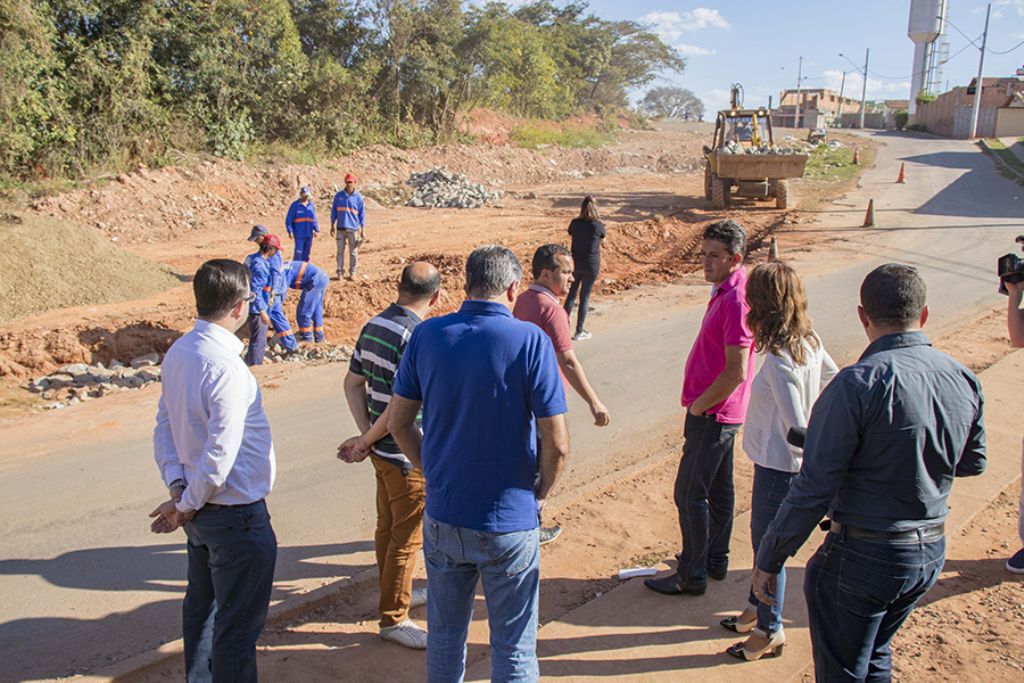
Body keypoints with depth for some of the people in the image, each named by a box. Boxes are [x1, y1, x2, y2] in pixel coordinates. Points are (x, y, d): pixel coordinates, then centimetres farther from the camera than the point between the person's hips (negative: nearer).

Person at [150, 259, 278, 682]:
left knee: (201, 603, 26)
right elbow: (220, 455, -26)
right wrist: (187, 506, -12)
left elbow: (164, 427, 6)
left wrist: (177, 485, 0)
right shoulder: (227, 369, -26)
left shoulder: (177, 353, 0)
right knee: (238, 624, 6)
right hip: (235, 512, -9)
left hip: (200, 509, 9)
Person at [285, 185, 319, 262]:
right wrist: (290, 231, -13)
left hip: (309, 234, 5)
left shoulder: (311, 205, 10)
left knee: (306, 254, 10)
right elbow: (288, 220, -4)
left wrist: (317, 229, 5)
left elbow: (314, 219, 16)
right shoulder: (295, 205, -3)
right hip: (299, 235, -4)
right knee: (298, 253, -9)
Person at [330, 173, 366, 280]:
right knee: (340, 251, 3)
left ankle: (353, 273, 10)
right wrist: (332, 227, 7)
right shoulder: (338, 196, 6)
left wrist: (363, 230, -1)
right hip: (340, 228, 2)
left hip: (353, 229, -2)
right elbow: (334, 212, 11)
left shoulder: (358, 197, 1)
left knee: (353, 252, 3)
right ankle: (340, 272, 8)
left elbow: (362, 214, 3)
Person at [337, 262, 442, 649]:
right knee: (407, 538, 5)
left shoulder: (374, 325, 4)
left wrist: (365, 436, 1)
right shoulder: (416, 337, -24)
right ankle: (393, 618, 18)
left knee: (388, 527, 22)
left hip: (382, 450, 9)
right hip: (407, 455, -9)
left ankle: (395, 593, 40)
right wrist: (365, 442, -11)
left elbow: (352, 383, 8)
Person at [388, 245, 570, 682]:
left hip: (442, 517, 4)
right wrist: (540, 494, 2)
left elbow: (398, 422, 2)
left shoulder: (427, 335, -5)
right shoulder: (530, 340, -16)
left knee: (444, 634, 23)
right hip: (509, 522, -3)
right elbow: (557, 444, -16)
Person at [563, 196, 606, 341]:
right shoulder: (598, 225, -14)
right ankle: (579, 331, 12)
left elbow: (571, 240, 3)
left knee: (572, 293, 17)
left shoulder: (574, 223, -7)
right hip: (591, 265, -3)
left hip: (576, 263, 3)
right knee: (585, 297, 5)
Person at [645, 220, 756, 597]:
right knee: (718, 488, 19)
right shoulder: (724, 291, 9)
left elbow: (736, 373, -26)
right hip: (720, 412, 10)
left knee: (690, 494, -2)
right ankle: (715, 560, 32)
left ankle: (692, 575, 9)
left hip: (712, 414, -10)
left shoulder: (736, 300, -23)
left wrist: (698, 407, -14)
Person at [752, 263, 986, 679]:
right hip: (932, 553, 7)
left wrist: (768, 560, -13)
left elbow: (813, 489, -23)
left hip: (863, 558, -7)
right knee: (875, 660, 27)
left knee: (842, 672, 13)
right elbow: (973, 464, 13)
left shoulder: (858, 384, -24)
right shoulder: (964, 381, -3)